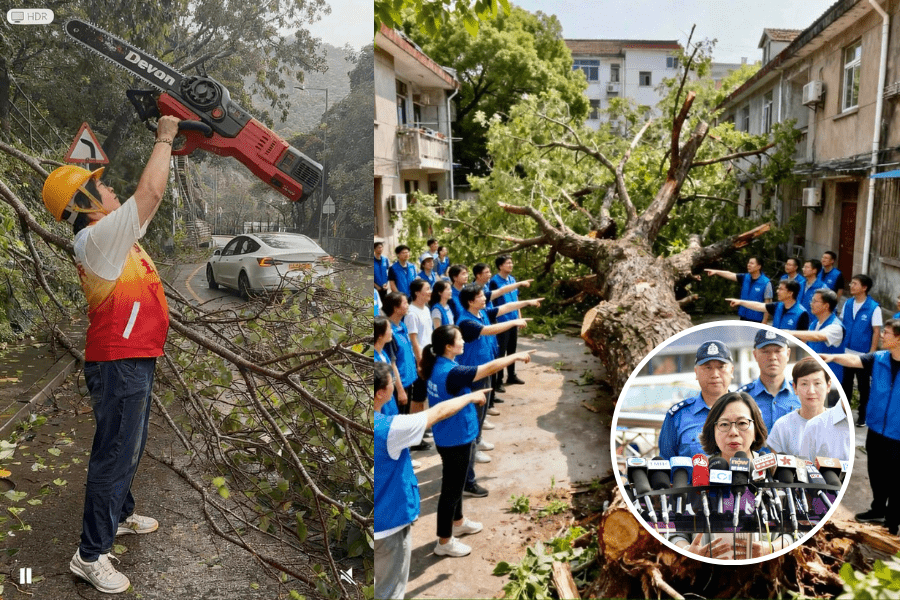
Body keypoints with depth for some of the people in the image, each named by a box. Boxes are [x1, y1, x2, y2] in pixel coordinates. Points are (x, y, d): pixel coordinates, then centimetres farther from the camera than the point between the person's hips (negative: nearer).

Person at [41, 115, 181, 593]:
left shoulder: (110, 236, 11)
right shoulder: (97, 238, -17)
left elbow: (146, 198, 20)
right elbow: (150, 192, -20)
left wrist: (166, 148, 16)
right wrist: (164, 138, -7)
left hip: (132, 361, 10)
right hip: (120, 363, -10)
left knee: (129, 448, 24)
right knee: (115, 456, -2)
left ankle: (120, 515, 42)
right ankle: (91, 554, 10)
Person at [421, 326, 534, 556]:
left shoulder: (439, 365, 0)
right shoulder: (451, 372, -31)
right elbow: (490, 368, -29)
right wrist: (516, 356, -17)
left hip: (451, 436, 10)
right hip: (455, 440, -10)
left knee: (455, 484, 27)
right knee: (451, 489, 5)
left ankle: (458, 522, 47)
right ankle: (444, 542, 20)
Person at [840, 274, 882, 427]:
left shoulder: (874, 308, -13)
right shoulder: (848, 304, 0)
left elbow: (876, 331, -10)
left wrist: (872, 353, -11)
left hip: (863, 354, -4)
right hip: (846, 352, 4)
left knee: (863, 385, 10)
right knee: (845, 383, 16)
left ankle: (863, 414, 24)